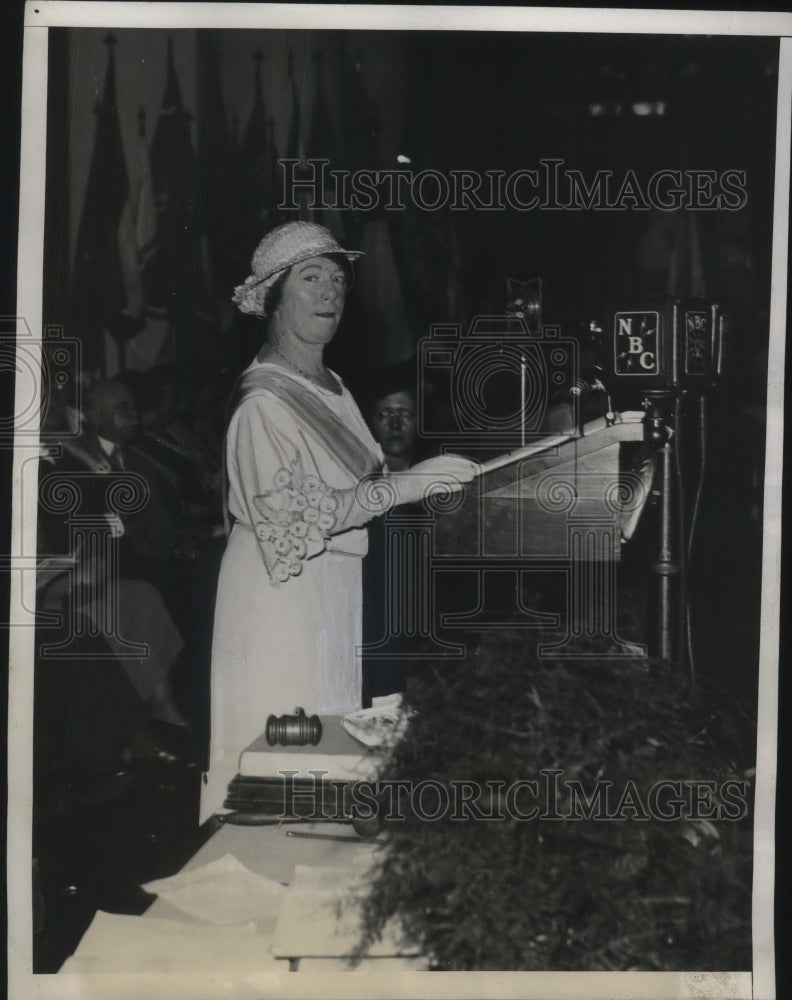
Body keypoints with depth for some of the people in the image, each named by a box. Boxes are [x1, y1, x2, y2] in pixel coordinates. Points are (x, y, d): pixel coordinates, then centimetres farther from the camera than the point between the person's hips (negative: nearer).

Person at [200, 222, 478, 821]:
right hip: (285, 590, -8)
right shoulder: (263, 400, -15)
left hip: (336, 586, 8)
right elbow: (293, 516, -23)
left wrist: (430, 484, 8)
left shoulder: (331, 387, 12)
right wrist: (401, 486, -26)